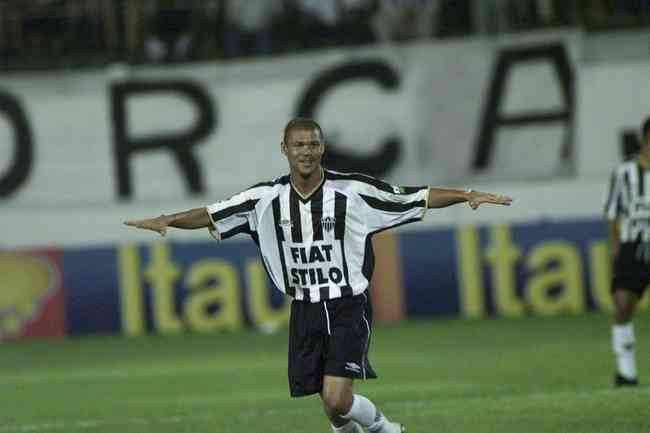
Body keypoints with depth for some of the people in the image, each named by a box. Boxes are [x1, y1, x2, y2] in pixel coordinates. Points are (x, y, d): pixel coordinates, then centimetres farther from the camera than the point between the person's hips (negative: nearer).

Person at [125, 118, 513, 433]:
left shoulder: (351, 190, -9)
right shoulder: (268, 198, 0)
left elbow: (419, 198, -6)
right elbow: (211, 216, 4)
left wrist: (467, 196, -16)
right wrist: (167, 220, -10)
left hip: (349, 307, -3)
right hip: (306, 310, 3)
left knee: (336, 398, -16)